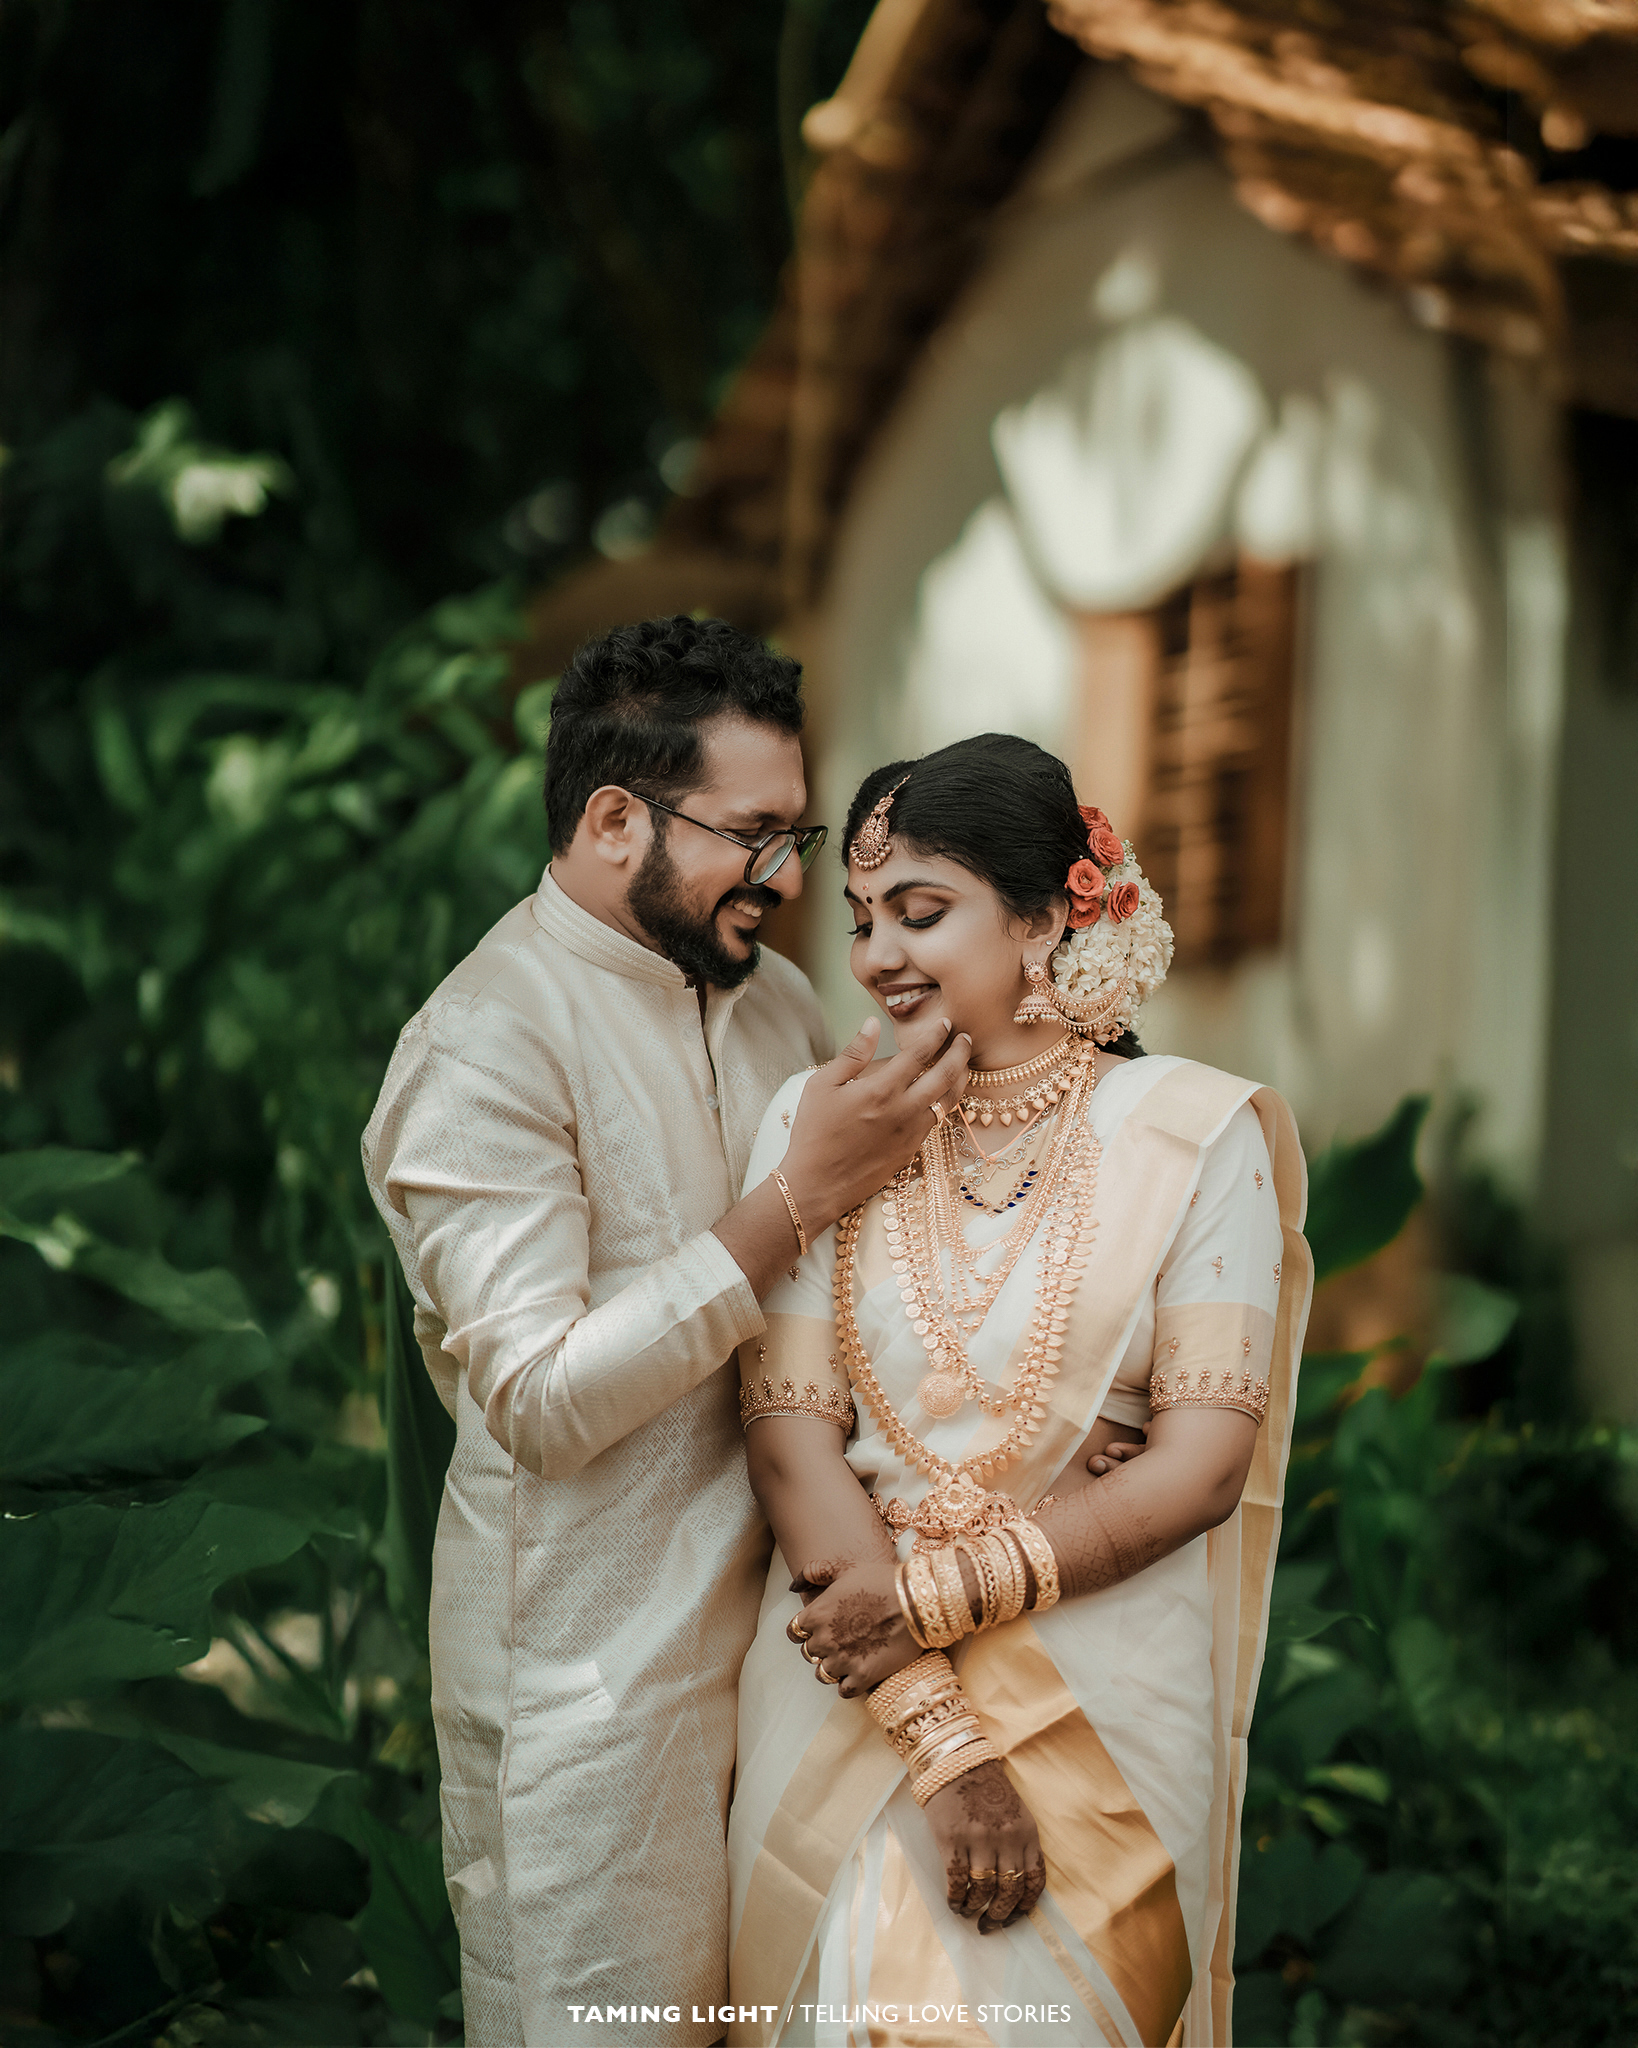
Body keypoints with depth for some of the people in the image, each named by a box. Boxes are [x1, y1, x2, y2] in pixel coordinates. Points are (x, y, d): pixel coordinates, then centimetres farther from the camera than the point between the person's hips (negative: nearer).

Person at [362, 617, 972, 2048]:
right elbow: (545, 1401, -23)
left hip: (773, 1607, 7)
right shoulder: (486, 1050, -17)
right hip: (593, 1659, -7)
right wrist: (801, 1197, -25)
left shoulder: (774, 996, 7)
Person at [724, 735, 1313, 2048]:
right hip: (851, 1694, 1)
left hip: (1107, 1696, -1)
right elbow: (790, 1434, -8)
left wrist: (937, 1594, -15)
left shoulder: (1198, 1134, -7)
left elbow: (1201, 1463, -10)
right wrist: (943, 1735, -16)